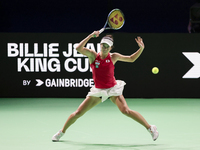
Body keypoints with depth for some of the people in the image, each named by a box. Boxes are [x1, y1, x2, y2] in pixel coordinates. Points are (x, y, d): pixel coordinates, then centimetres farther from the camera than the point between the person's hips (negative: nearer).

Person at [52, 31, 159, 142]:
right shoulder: (93, 56, -8)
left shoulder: (113, 57, -6)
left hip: (113, 89, -1)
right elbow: (79, 48, -24)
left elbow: (131, 59, 7)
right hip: (98, 90, 1)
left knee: (126, 111, -22)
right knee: (78, 113, 0)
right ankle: (62, 132, 22)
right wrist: (90, 36, -29)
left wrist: (141, 49, -8)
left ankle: (150, 128, -12)